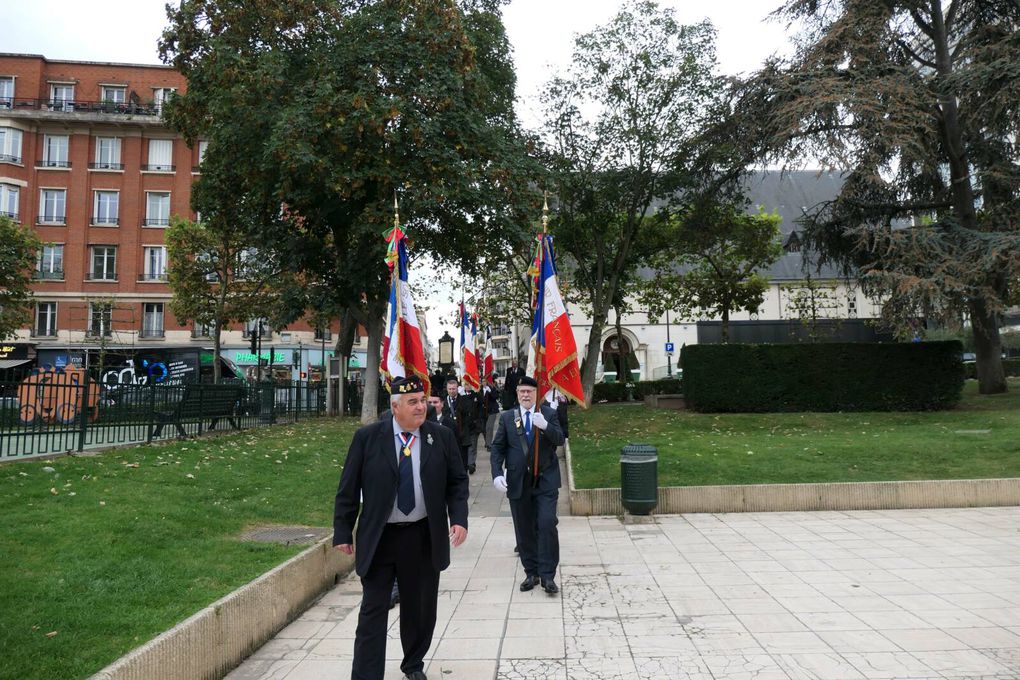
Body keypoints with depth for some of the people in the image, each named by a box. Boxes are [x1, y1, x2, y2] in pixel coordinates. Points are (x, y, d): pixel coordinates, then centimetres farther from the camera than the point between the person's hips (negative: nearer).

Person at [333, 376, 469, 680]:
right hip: (378, 539, -2)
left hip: (425, 538, 2)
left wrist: (459, 518, -10)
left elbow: (457, 482, 4)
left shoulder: (442, 436, -1)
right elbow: (348, 489, -2)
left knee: (420, 609, 16)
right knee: (373, 611, 1)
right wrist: (343, 532, -2)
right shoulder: (367, 437, -6)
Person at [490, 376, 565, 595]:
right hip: (518, 482, 2)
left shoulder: (549, 414, 2)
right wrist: (497, 474, -9)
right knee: (524, 530, 9)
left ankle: (547, 575, -3)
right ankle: (531, 573, 21)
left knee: (547, 524, -11)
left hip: (545, 481, -2)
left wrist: (545, 425, -28)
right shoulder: (507, 417, 6)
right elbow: (497, 447, 4)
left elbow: (560, 440, -10)